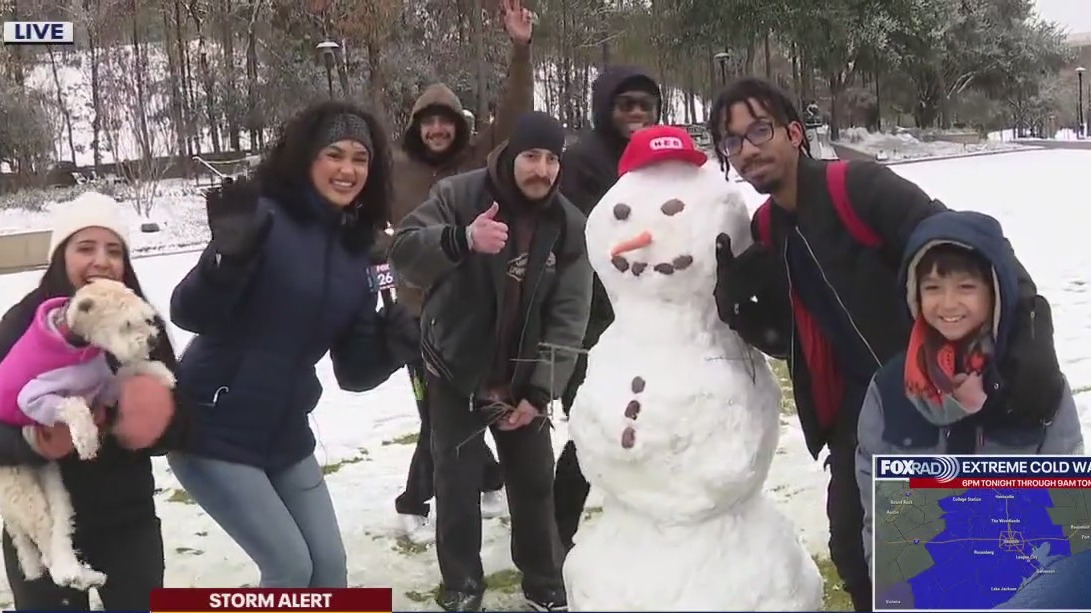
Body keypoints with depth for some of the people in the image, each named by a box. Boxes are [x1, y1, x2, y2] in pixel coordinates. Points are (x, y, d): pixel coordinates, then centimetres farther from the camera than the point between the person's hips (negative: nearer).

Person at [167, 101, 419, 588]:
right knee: (291, 567, -5)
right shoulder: (265, 219, -16)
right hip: (213, 434, -7)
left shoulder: (355, 255, 4)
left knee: (329, 566, 12)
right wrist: (228, 254, -40)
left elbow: (353, 371, 4)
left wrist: (391, 346, -16)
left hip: (285, 437, 7)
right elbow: (189, 313, -23)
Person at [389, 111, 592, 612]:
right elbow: (403, 252, -25)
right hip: (455, 372, -2)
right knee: (456, 486, 5)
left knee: (535, 485, 11)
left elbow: (568, 317, -8)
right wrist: (461, 239, -44)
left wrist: (540, 389, -15)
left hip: (522, 378, 2)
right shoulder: (458, 196, -14)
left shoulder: (569, 225, -7)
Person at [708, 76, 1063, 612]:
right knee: (854, 550, 11)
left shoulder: (860, 187, -20)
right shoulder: (764, 231, 3)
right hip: (856, 406, 7)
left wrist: (1027, 344, -38)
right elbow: (785, 337, 7)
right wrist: (738, 307, -14)